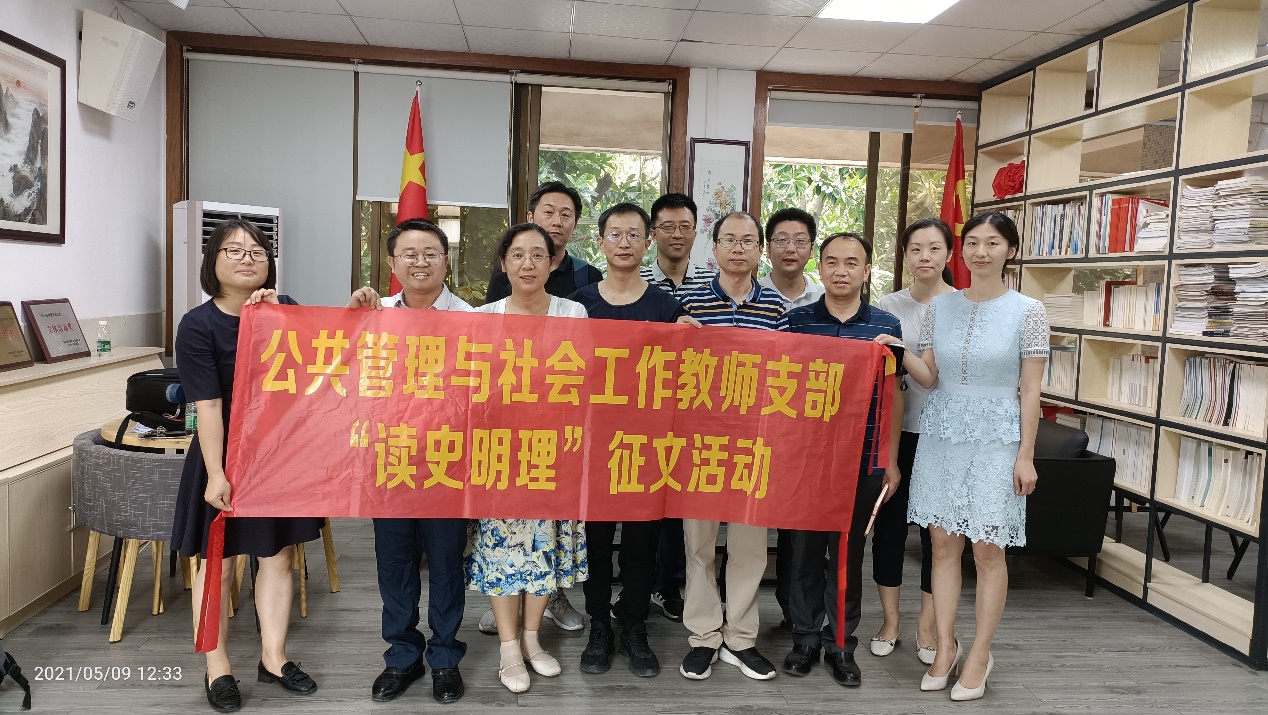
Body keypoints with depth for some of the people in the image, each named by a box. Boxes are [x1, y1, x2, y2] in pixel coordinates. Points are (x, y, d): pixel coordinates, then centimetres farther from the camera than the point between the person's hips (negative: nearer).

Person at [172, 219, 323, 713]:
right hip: (226, 455, -4)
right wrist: (215, 475, -22)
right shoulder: (198, 326, -12)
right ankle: (217, 669, 22)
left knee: (278, 555, 11)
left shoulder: (283, 308, 2)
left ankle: (273, 658, 26)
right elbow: (208, 406, -18)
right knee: (218, 561, 7)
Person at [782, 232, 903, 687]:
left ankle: (841, 643, 25)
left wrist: (891, 460, 4)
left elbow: (893, 396, 6)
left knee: (849, 552, 11)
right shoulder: (797, 320, 1)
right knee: (805, 548, 9)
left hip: (862, 459, 0)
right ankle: (805, 637, 25)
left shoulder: (886, 327, 2)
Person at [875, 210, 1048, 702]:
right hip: (941, 431, 3)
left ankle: (980, 656, 18)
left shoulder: (1027, 311, -3)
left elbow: (1030, 390, -4)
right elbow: (929, 377, 8)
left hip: (996, 438, -3)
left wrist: (1025, 455, -7)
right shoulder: (941, 306, 6)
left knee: (988, 550, 2)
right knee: (943, 542, 8)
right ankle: (945, 647, 21)